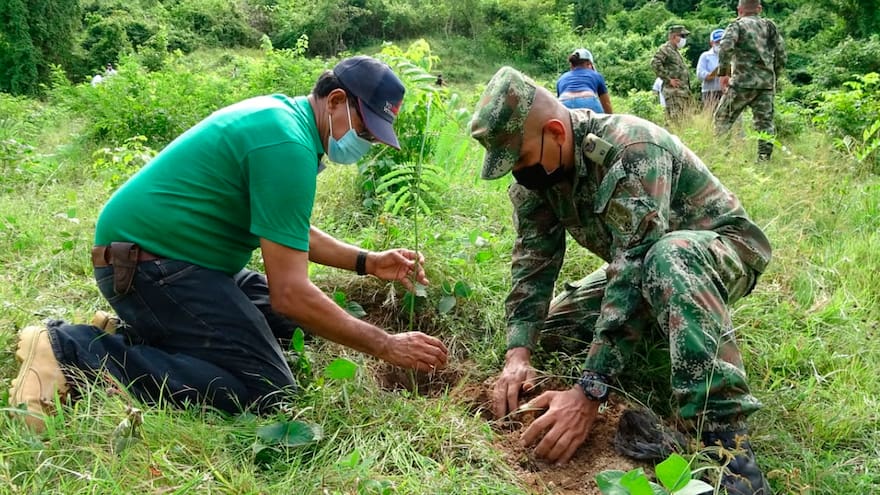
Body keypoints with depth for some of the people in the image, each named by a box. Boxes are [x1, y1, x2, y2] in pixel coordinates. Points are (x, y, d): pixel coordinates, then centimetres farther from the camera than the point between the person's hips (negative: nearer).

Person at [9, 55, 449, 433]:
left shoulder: (283, 113, 10)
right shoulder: (287, 145, -22)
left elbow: (291, 233, 21)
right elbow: (289, 292, -24)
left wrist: (367, 263, 10)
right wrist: (385, 346, -16)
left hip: (159, 247, 11)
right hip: (145, 262, -11)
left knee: (285, 322, 18)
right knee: (265, 389, -16)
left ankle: (137, 331, 12)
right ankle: (72, 349, -13)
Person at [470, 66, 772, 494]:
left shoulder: (631, 149, -33)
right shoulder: (534, 169, -10)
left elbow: (635, 269, -41)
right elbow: (533, 259, -13)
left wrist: (589, 392, -45)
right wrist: (518, 354, -28)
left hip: (723, 249, -7)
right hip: (647, 266, 7)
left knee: (667, 260, -41)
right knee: (547, 328, -4)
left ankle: (723, 434, -38)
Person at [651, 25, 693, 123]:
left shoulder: (675, 51, 24)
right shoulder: (666, 49, -7)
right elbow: (655, 63, -22)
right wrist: (669, 79, -20)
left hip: (683, 92, 10)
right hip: (674, 92, -10)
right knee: (675, 120, -15)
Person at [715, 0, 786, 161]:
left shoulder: (737, 25, 2)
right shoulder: (769, 25, 14)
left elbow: (726, 47, -16)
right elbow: (781, 54, 13)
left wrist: (723, 72, -10)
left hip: (743, 82, -4)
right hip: (767, 84, 4)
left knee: (722, 119, 6)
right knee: (765, 122, 6)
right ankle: (764, 159, 1)